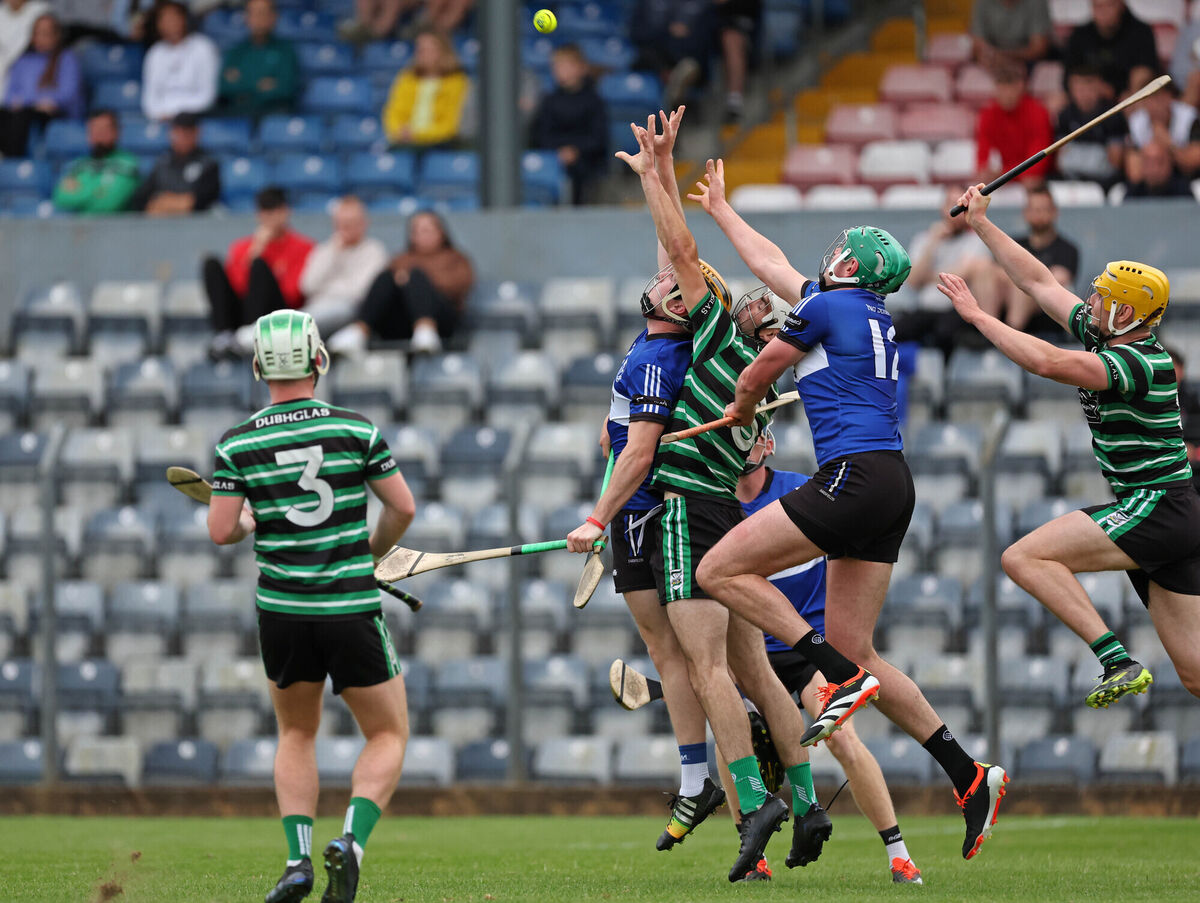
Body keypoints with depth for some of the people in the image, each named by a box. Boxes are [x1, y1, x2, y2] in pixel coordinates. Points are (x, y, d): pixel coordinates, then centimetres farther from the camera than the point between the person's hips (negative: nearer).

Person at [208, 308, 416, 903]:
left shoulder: (237, 444, -4)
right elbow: (403, 507, -1)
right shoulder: (356, 430, -5)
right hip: (352, 609, -2)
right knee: (388, 736, 12)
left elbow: (220, 530, -5)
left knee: (296, 735, 22)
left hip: (282, 609, 2)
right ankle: (350, 843, -11)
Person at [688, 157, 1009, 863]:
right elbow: (771, 264, 38)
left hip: (857, 476, -9)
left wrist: (741, 409, 30)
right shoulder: (873, 315, 23)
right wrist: (721, 209, 49)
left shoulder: (829, 304, -2)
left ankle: (844, 677, -15)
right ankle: (970, 777, -2)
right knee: (853, 647, 6)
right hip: (890, 490, 9)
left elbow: (755, 379, 7)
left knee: (721, 571, -7)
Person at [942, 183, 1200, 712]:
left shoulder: (1142, 363, -15)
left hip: (1157, 506, -9)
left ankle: (1118, 662, -22)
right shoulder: (1098, 335, 10)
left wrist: (976, 316, -19)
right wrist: (981, 224, 19)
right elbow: (1038, 282, 18)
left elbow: (1046, 362, -27)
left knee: (1024, 558, -15)